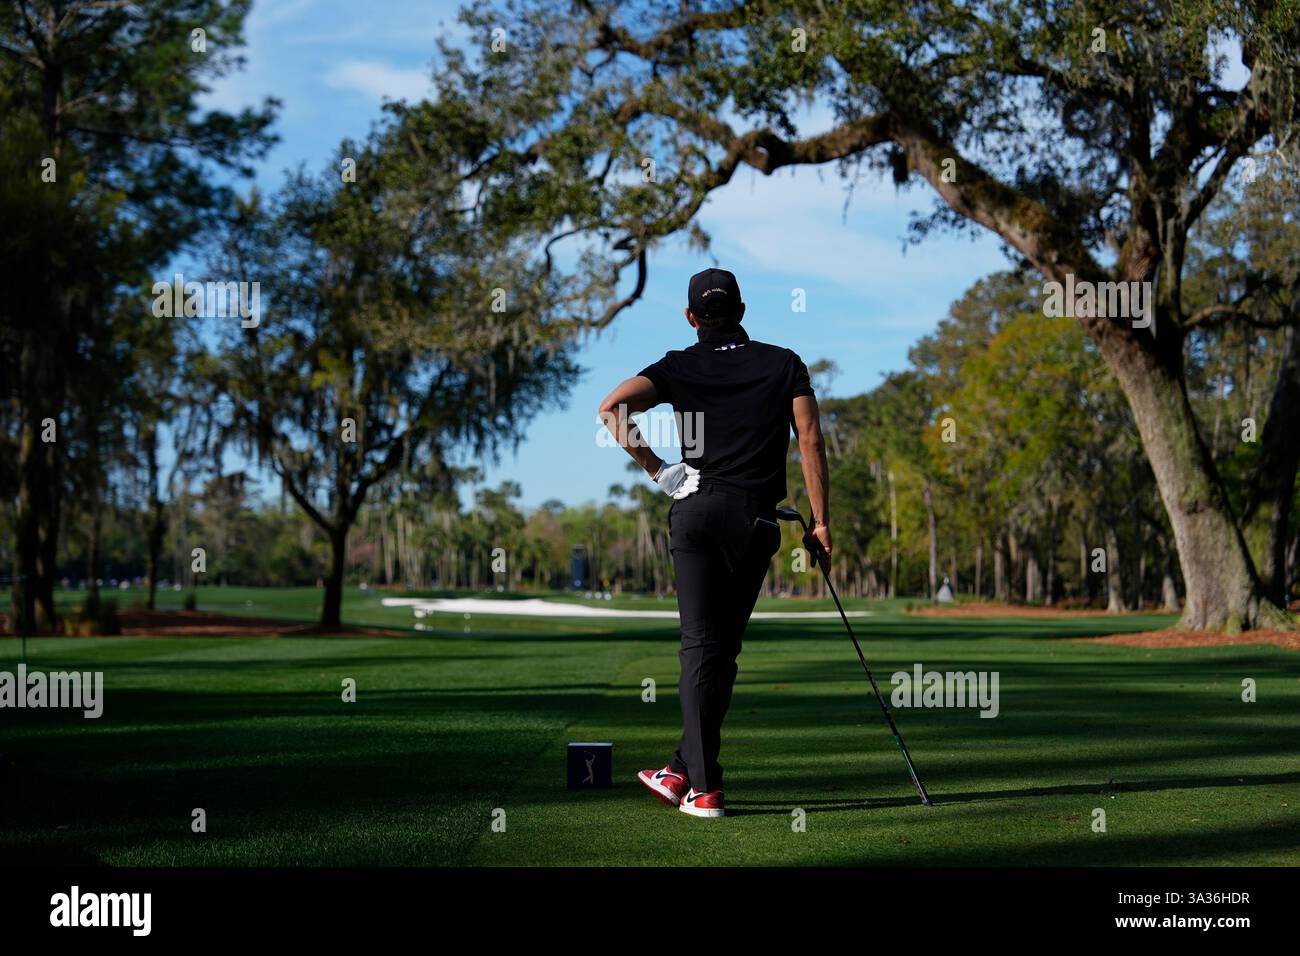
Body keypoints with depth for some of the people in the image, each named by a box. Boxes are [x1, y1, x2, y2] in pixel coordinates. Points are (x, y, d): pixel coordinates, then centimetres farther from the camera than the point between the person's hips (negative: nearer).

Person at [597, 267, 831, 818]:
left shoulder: (679, 366, 9)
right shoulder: (784, 364, 12)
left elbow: (612, 407, -7)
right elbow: (810, 439, 2)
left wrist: (655, 468, 0)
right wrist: (820, 520, 2)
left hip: (696, 509, 0)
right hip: (757, 517, 1)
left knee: (700, 644, -1)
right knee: (725, 645, 9)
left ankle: (705, 787, -8)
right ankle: (685, 771, 13)